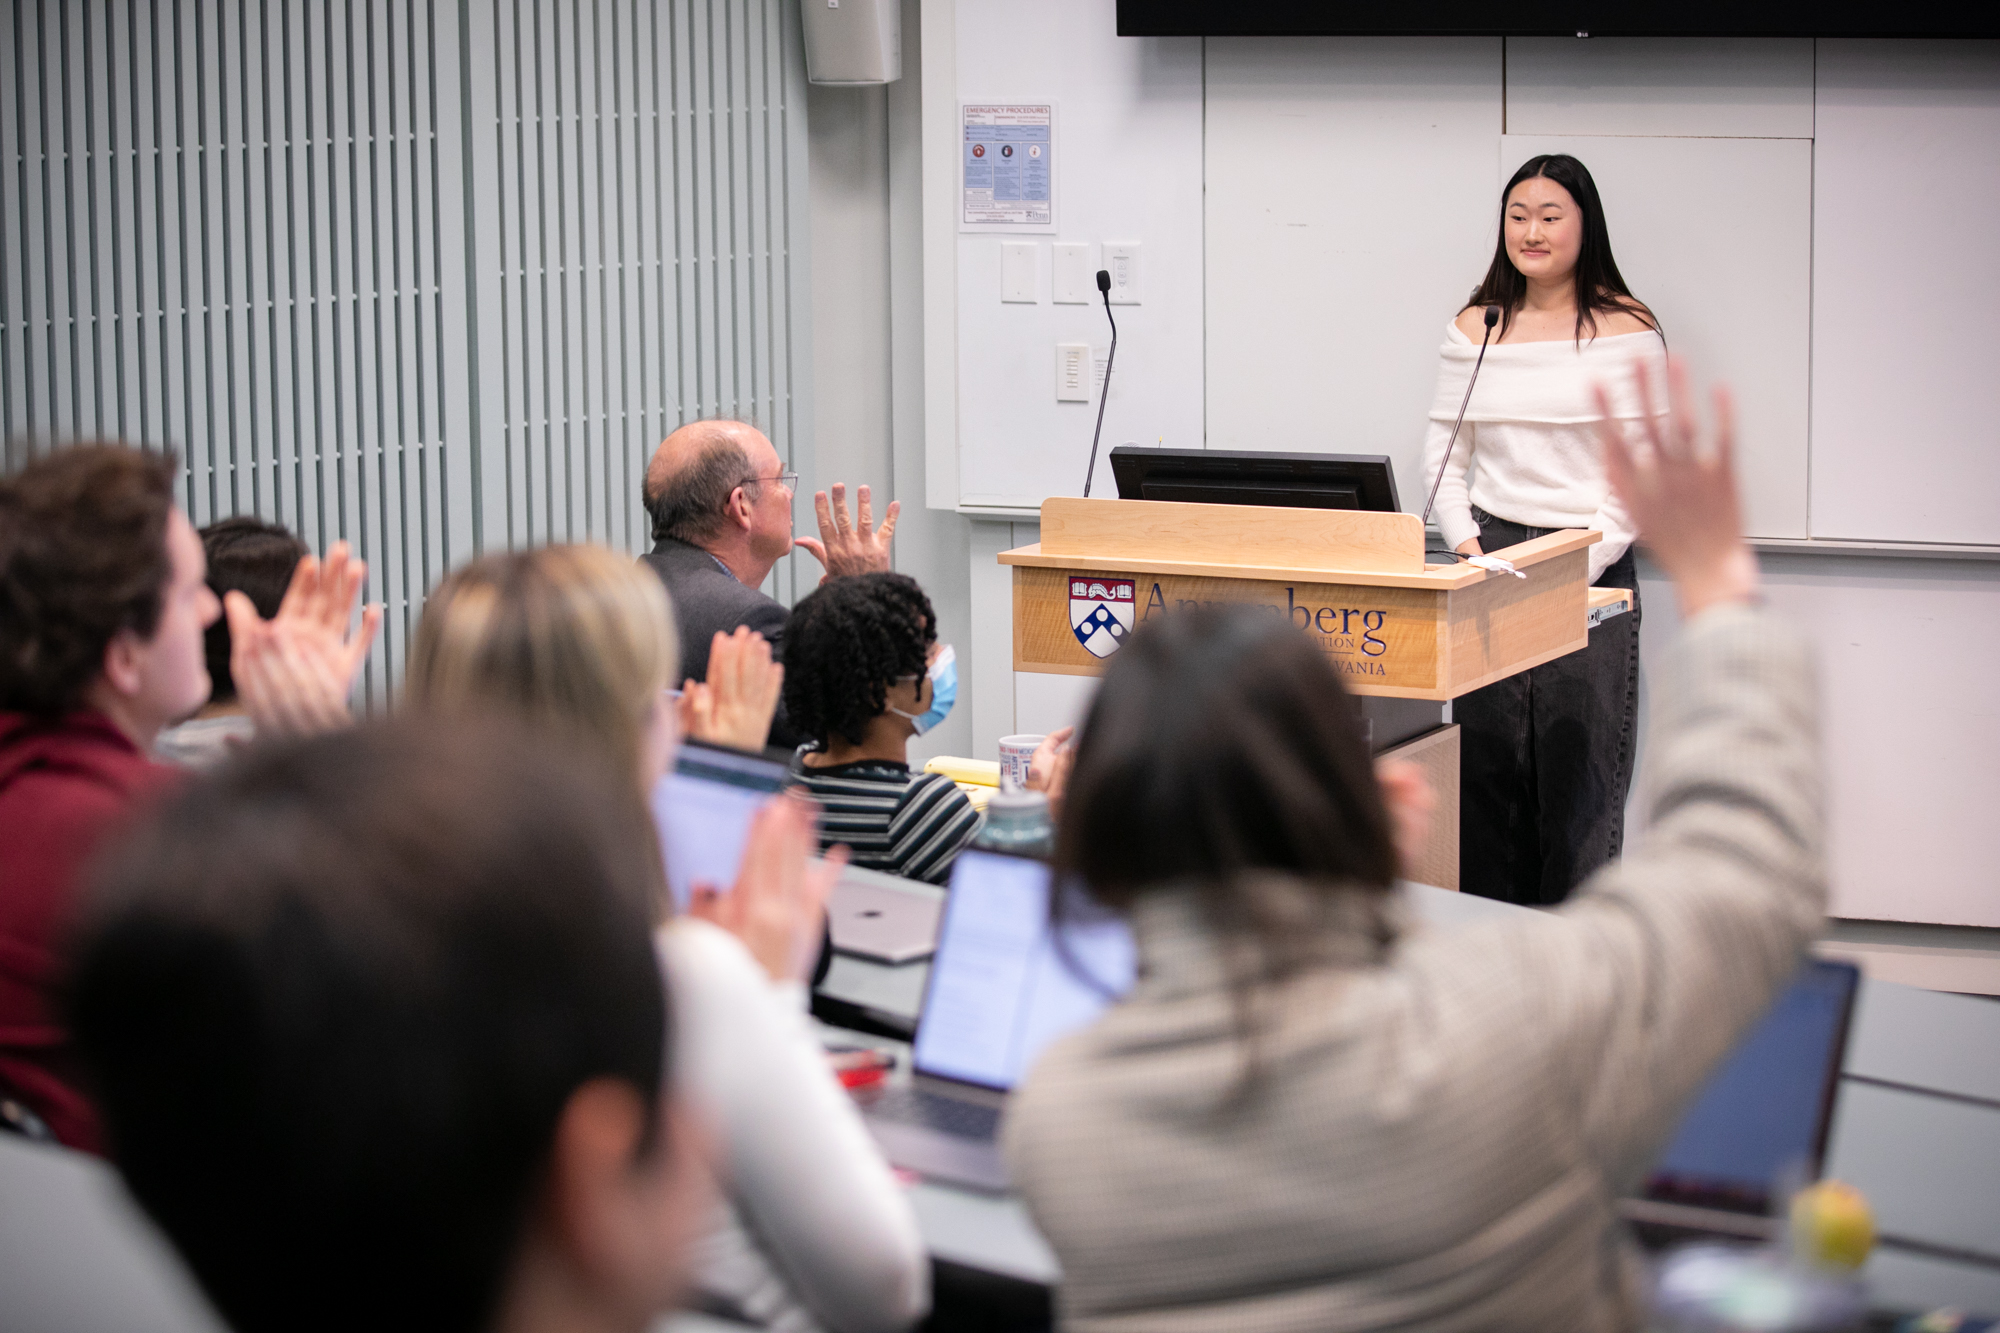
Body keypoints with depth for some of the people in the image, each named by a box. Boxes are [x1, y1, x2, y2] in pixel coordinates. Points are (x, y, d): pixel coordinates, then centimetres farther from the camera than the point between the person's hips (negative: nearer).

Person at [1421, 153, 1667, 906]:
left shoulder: (1626, 330, -2)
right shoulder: (1475, 328, 9)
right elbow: (1443, 454, 13)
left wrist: (1582, 564, -13)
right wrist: (1467, 548, -1)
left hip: (1593, 566, -3)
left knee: (1579, 772, -5)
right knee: (1487, 766, 4)